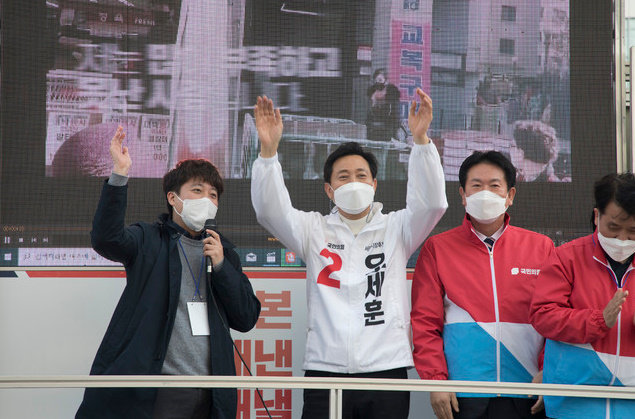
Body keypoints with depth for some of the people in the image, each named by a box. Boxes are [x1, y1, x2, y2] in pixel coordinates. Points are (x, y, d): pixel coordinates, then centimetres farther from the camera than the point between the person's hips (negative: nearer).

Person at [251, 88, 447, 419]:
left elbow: (431, 203, -7)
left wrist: (421, 139, -20)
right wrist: (268, 150, -19)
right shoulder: (314, 230, 10)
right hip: (325, 369, 0)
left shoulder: (395, 229, 9)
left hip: (386, 369, 0)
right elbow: (270, 210, -4)